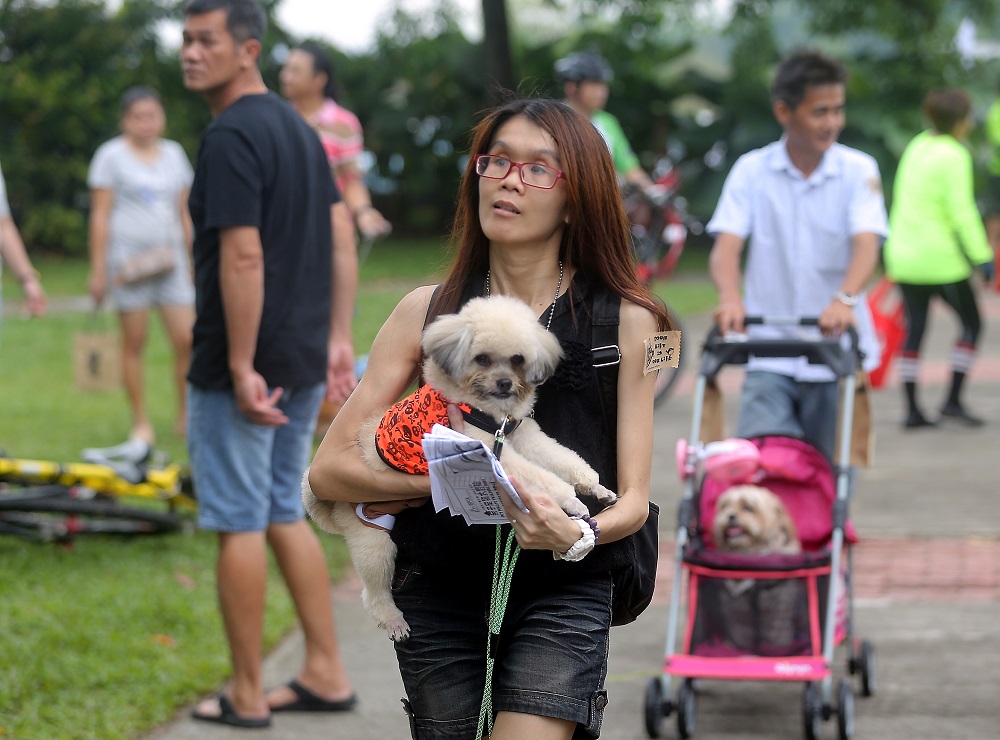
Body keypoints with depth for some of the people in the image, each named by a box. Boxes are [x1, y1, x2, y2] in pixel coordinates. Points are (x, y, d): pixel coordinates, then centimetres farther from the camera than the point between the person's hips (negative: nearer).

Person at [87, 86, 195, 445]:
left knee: (187, 339, -6)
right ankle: (141, 424, 8)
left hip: (170, 259, 4)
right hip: (129, 261, -4)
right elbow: (100, 215, -1)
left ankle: (186, 417, 8)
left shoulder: (173, 154, 13)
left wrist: (195, 262, 15)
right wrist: (98, 270, -6)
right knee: (134, 343, 0)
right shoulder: (112, 156, 1)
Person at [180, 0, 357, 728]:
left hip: (240, 370, -9)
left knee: (239, 524, 1)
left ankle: (247, 694, 9)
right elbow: (342, 238, 12)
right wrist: (338, 337, 13)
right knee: (285, 514, 17)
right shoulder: (298, 128, 11)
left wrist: (242, 369, -21)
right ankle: (326, 673, 19)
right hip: (303, 362, 9)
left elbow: (243, 258, -23)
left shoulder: (231, 137, -17)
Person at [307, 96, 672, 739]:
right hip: (440, 593, 2)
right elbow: (329, 470, 1)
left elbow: (632, 499, 1)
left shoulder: (624, 320, 2)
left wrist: (575, 536, -21)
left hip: (564, 593, -2)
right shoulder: (427, 312, 6)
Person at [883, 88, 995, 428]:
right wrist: (982, 256, -15)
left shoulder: (916, 146, 7)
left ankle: (912, 409, 8)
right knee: (971, 322, 9)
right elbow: (961, 212, -19)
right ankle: (953, 400, 4)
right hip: (940, 258, -7)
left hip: (903, 256, 7)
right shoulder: (954, 156, -15)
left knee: (915, 328, 10)